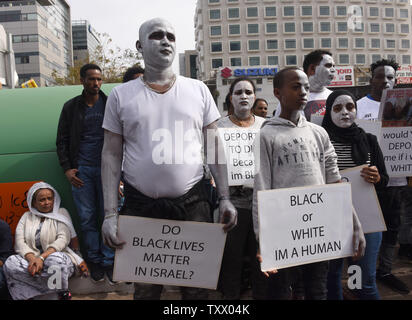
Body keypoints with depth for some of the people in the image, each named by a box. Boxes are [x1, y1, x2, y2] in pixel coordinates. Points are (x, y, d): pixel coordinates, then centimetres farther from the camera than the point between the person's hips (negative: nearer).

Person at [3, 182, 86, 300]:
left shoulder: (61, 213, 5)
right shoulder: (26, 216, 14)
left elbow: (63, 239, -9)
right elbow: (19, 241, 1)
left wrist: (42, 257, -23)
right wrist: (32, 258, -20)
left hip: (57, 257, -3)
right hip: (32, 259, 3)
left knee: (56, 259, -37)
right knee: (10, 262, -27)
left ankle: (63, 292, -10)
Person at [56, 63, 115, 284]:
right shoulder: (71, 107, 8)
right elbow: (62, 140, 11)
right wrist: (67, 169, 0)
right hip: (81, 170, 1)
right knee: (87, 218, 6)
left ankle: (108, 261, 13)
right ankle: (94, 260, 19)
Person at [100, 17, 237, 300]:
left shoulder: (198, 90, 4)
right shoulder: (121, 95, 2)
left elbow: (214, 147, 6)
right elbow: (112, 155, 1)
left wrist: (225, 198, 0)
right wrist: (110, 213, -5)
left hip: (193, 202, 1)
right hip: (140, 205, 0)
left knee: (197, 286, 13)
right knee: (145, 287, 15)